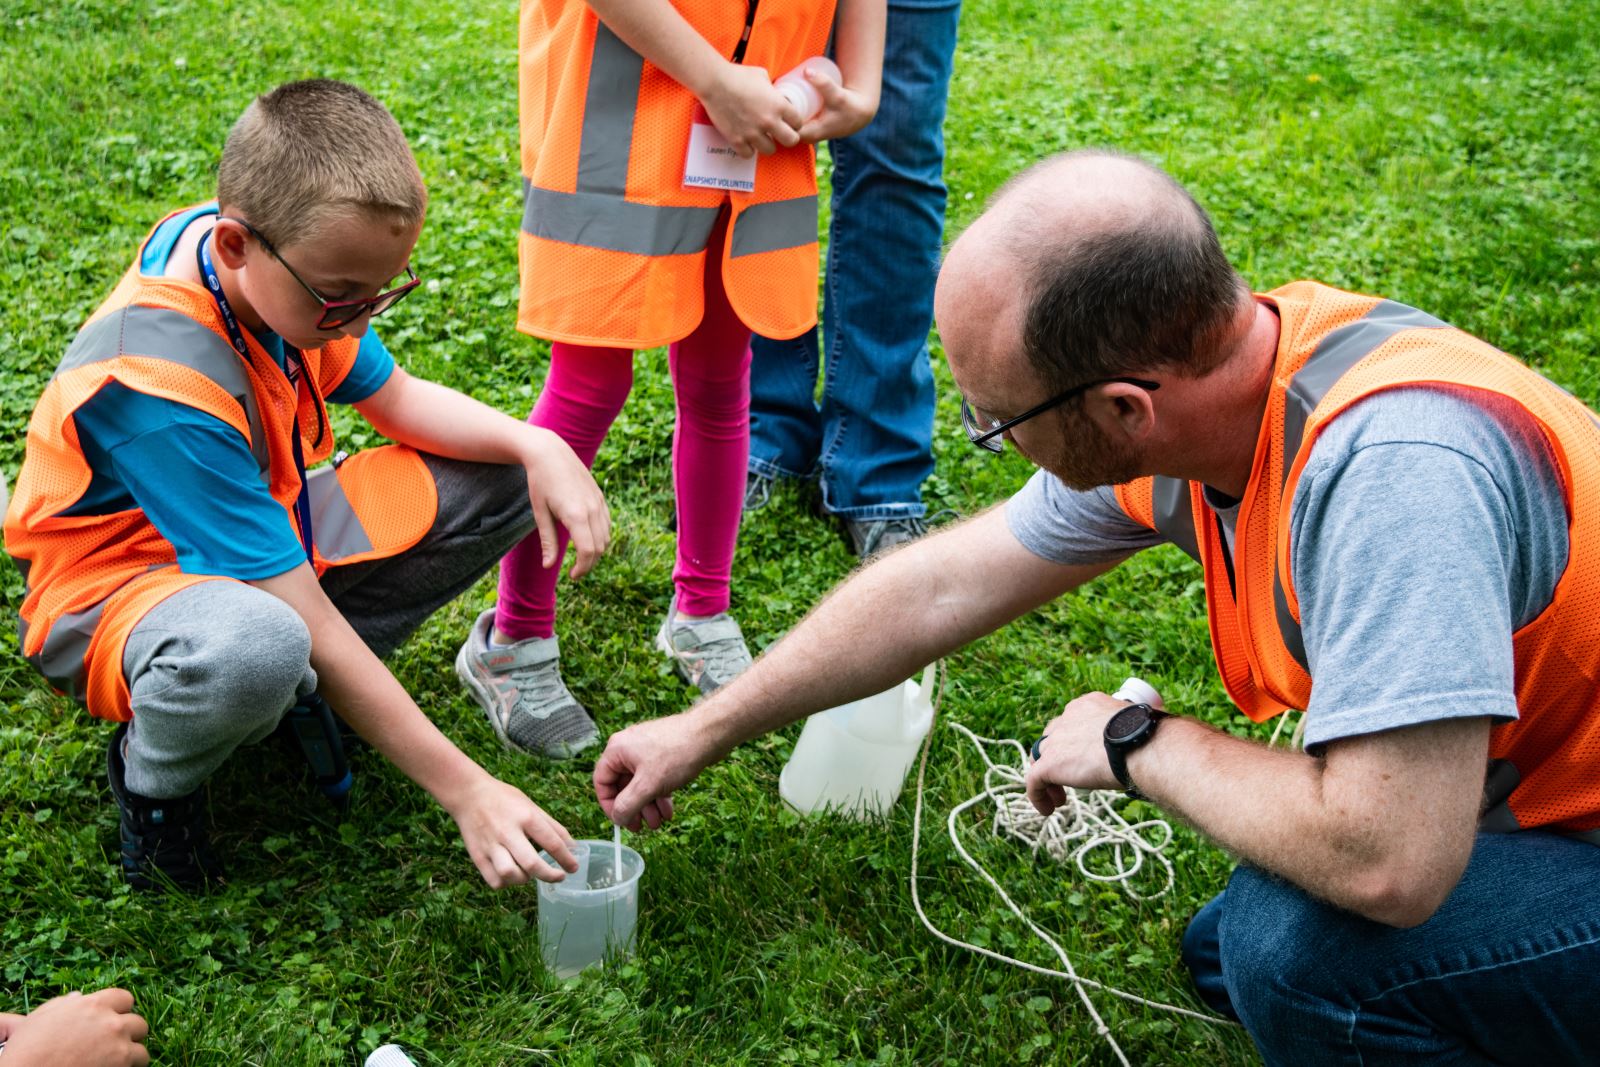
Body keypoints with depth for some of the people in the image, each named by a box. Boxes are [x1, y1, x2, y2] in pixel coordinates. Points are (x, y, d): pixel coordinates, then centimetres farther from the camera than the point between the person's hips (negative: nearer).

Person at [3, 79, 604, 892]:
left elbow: (397, 400, 4)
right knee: (254, 648, -45)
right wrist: (464, 789, -30)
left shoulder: (291, 264, -14)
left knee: (508, 481, -5)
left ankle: (304, 691, 4)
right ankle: (151, 775, -8)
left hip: (261, 531, 8)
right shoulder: (157, 384, -35)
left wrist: (537, 446, -15)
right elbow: (310, 620, -33)